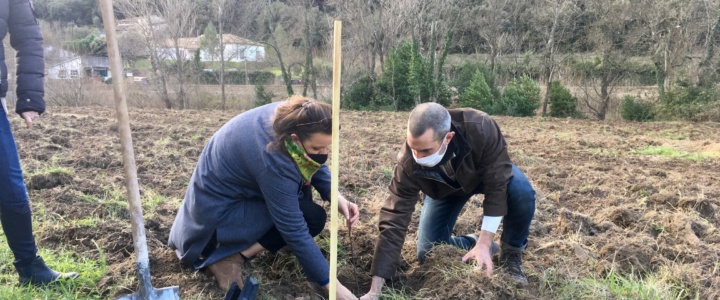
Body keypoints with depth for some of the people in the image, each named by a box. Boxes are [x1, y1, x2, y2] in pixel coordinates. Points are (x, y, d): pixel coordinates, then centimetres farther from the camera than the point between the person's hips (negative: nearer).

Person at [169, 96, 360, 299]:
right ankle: (233, 258, -10)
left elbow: (315, 165, 1)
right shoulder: (274, 161, -37)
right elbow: (294, 229, -31)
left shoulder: (290, 117, -16)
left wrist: (337, 198, -14)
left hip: (224, 181, 8)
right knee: (313, 218, -10)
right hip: (219, 208, -8)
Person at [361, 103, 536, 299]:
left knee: (522, 192, -33)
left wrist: (484, 243, -36)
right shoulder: (408, 164, -37)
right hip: (446, 188, 1)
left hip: (489, 171, -1)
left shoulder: (481, 128, -42)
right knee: (428, 255, -8)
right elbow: (394, 221, -34)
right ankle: (473, 244, 20)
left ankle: (511, 254, -5)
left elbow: (497, 186, -33)